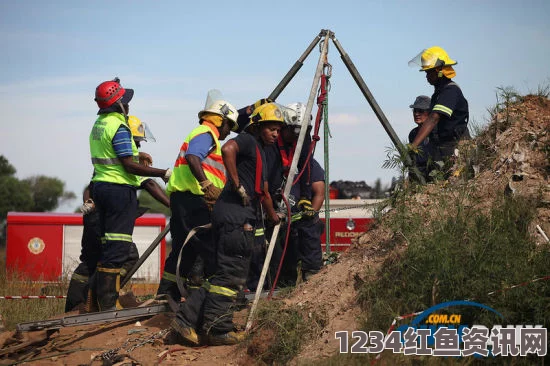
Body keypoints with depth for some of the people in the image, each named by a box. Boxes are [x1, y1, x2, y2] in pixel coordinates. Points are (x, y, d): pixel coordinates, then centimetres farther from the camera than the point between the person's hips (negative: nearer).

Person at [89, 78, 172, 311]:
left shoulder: (99, 124, 15)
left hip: (101, 185, 10)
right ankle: (108, 303, -8)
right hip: (120, 189, -10)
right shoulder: (119, 127, -15)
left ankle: (98, 297, 17)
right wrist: (163, 173, -17)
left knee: (108, 245, 15)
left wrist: (136, 155, 31)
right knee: (117, 248, -8)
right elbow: (129, 166, -19)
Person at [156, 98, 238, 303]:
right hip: (192, 198, -11)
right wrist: (207, 184, -30)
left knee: (184, 249, 12)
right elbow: (192, 157, -22)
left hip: (180, 198, 11)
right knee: (209, 247, -12)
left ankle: (167, 293, 14)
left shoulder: (203, 134, 29)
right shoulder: (206, 133, -3)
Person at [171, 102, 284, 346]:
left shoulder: (260, 153, 27)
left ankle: (187, 319, 7)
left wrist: (273, 217, 51)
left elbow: (263, 192, 39)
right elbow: (228, 149, -27)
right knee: (231, 275, -8)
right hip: (235, 215, -10)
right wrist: (237, 185, -21)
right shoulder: (247, 141, -3)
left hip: (240, 218, 10)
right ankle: (218, 330, -6)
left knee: (224, 274, 9)